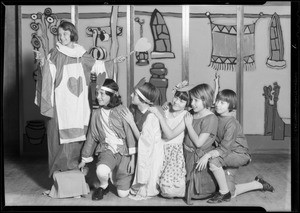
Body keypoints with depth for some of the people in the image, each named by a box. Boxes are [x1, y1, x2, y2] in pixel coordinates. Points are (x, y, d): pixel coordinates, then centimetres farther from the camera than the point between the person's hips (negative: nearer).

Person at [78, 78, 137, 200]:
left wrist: (133, 158, -11)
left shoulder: (122, 111, -7)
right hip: (106, 149, 2)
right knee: (101, 171, -34)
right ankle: (103, 186, 3)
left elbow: (130, 134, -8)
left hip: (124, 151, -2)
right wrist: (84, 159, 19)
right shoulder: (96, 114, 4)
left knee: (123, 193, -2)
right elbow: (91, 137, 13)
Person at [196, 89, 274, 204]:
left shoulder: (232, 123, -25)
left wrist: (207, 155, -42)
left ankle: (224, 193, -12)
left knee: (213, 161, -33)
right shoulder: (216, 117, -4)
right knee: (231, 193, 6)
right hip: (228, 156, 7)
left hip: (240, 154, -7)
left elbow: (224, 149, -32)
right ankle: (259, 184, 29)